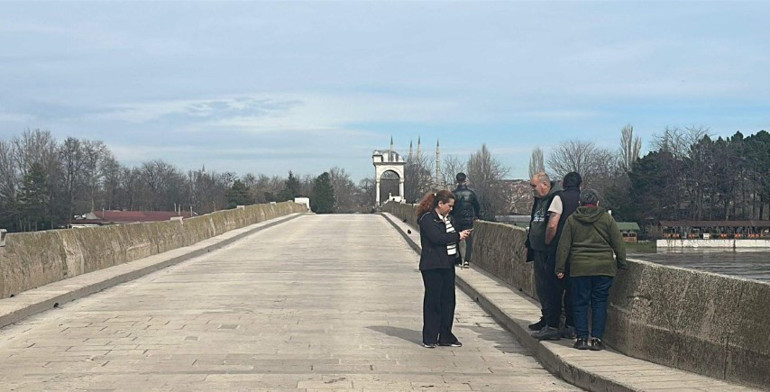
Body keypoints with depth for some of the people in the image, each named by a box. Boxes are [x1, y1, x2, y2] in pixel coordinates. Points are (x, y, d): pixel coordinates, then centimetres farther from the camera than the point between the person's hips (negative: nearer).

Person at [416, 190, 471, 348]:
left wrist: (460, 235, 5)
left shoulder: (445, 218, 17)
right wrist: (458, 236, -14)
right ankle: (429, 338, 7)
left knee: (448, 300, 8)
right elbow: (437, 238, -21)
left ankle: (446, 336, 16)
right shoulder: (427, 219, -11)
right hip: (432, 266, -8)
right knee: (433, 301, -2)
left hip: (447, 264, 8)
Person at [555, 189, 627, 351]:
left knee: (580, 303, 7)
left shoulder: (572, 220, 4)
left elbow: (563, 246, 4)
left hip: (579, 268, 0)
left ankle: (582, 338, 5)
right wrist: (621, 263, 13)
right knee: (599, 303, 6)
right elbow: (618, 243, 4)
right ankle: (597, 339, 3)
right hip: (604, 268, 0)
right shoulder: (607, 218, 4)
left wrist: (560, 268, 8)